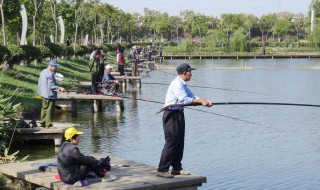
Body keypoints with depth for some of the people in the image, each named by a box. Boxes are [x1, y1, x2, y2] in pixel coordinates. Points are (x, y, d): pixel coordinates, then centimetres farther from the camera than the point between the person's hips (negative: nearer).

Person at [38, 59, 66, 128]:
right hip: (50, 94, -10)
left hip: (44, 94, 10)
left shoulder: (43, 72, 11)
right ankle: (48, 124, 1)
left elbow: (40, 83, 16)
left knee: (44, 108, 17)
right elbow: (51, 86, -24)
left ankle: (42, 123, 22)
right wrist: (60, 88, -26)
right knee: (50, 109, -2)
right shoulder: (50, 74, -20)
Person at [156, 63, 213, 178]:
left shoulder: (183, 84, 16)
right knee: (171, 142, -9)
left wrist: (205, 102, -1)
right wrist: (201, 101, -18)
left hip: (179, 114, 10)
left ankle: (176, 168, 21)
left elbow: (192, 97, 14)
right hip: (171, 115, -10)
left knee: (180, 142, 12)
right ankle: (162, 170, -5)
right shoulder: (176, 84, -16)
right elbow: (185, 99, -23)